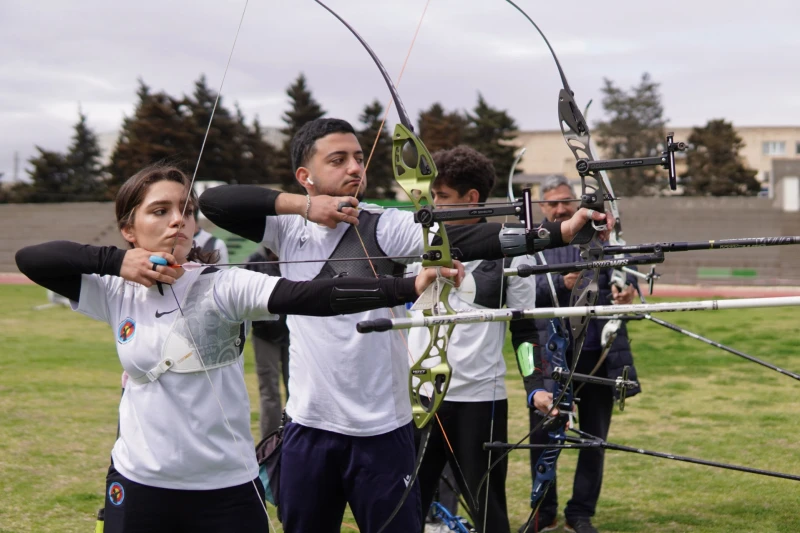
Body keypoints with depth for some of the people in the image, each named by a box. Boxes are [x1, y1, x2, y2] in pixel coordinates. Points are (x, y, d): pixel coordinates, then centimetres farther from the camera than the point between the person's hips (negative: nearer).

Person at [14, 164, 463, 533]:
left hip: (225, 489, -2)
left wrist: (407, 288, -39)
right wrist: (116, 261, -15)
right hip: (137, 485, 3)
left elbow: (309, 295, -24)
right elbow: (30, 259, -3)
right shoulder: (116, 295, 0)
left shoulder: (223, 287, -10)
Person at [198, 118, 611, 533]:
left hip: (381, 432, -3)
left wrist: (561, 231, -35)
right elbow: (212, 201, -6)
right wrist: (300, 204, -16)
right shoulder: (288, 228, 3)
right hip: (308, 428, 3)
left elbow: (460, 238, -21)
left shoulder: (384, 226, -7)